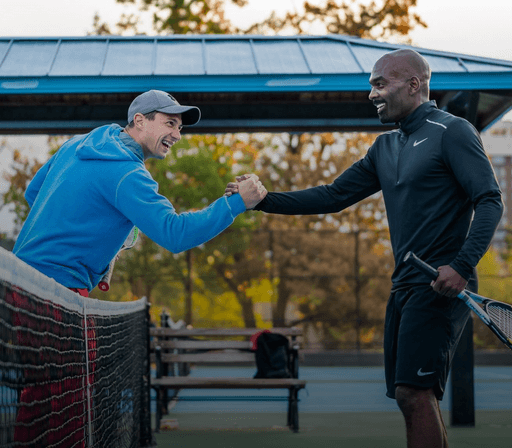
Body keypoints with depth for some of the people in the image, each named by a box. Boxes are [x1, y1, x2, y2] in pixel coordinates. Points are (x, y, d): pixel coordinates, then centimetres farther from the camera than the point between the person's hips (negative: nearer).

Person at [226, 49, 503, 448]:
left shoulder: (452, 132, -6)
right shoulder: (386, 147, 19)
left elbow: (490, 201, -12)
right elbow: (333, 196, 18)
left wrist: (462, 266, -24)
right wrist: (265, 200, 8)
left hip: (441, 287, -8)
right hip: (405, 287, 8)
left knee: (414, 391, -16)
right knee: (412, 396, 7)